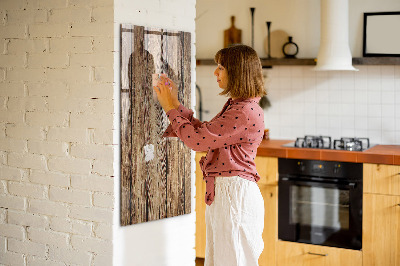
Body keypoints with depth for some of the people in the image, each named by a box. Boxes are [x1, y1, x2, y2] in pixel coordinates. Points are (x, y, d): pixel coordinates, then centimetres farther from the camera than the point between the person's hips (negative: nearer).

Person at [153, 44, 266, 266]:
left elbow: (197, 140, -19)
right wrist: (175, 103, 15)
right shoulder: (235, 106, 13)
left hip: (235, 194, -10)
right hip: (221, 192, 10)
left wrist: (171, 108, -7)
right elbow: (203, 131, 18)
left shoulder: (246, 112, -20)